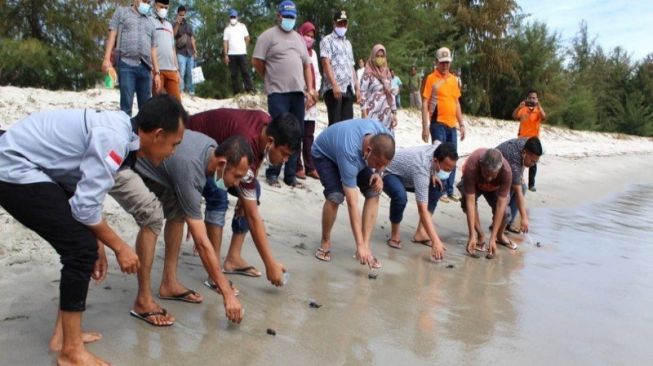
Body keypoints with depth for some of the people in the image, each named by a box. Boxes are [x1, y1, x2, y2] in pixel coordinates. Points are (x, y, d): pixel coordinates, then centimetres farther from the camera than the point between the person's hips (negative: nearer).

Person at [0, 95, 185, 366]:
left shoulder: (119, 133, 4)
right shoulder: (113, 140, -26)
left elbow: (85, 195, 11)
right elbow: (85, 206, -24)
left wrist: (98, 245, 13)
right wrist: (119, 247, -10)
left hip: (26, 167, 10)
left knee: (82, 245, 12)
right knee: (82, 249, -11)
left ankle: (64, 334, 24)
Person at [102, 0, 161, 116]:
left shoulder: (150, 21, 25)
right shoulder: (122, 12, 15)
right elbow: (112, 35, 5)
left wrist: (156, 72, 13)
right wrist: (107, 59, -8)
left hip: (145, 67, 4)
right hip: (127, 64, -4)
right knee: (126, 105, -11)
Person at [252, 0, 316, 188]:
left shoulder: (299, 38, 20)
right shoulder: (268, 36, 1)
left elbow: (307, 65, 20)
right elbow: (257, 62, -2)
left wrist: (310, 90, 10)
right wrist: (272, 79, 8)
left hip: (298, 92, 6)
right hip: (278, 93, -6)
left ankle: (290, 175, 12)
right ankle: (272, 173, 3)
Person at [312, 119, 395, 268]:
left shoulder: (384, 136, -30)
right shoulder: (349, 154, -44)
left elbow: (382, 159, -1)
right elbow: (352, 204, -41)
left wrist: (378, 173, -22)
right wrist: (359, 245, -39)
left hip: (358, 154, 6)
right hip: (325, 154, -5)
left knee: (373, 192, -14)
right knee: (336, 196, -28)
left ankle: (367, 246, -7)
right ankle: (325, 242, -3)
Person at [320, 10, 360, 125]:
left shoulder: (348, 43, 24)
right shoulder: (327, 40, 2)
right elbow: (326, 63, -10)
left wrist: (357, 88, 16)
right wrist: (334, 84, -21)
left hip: (348, 89, 7)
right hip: (334, 88, -7)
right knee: (335, 123, -9)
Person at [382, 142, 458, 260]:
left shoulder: (439, 149, -20)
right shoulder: (421, 169, -40)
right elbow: (423, 210, -42)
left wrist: (433, 174, -7)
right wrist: (436, 241, -45)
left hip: (405, 173, 8)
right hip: (388, 173, -8)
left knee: (437, 187, -4)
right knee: (400, 197, -38)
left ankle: (420, 232, -2)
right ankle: (394, 234, -12)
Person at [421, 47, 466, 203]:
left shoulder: (454, 79, 13)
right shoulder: (431, 78, -4)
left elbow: (456, 103, 19)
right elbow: (425, 104, -7)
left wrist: (461, 124, 15)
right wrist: (425, 127, -14)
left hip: (452, 125, 6)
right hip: (438, 124, -6)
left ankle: (450, 191, 18)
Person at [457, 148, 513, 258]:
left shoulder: (506, 171, -39)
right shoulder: (471, 167, -43)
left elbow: (500, 205, -36)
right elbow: (470, 202, -41)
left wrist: (492, 238, -37)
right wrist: (472, 235, -42)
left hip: (494, 187, 1)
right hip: (474, 183, -1)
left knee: (505, 212, -19)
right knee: (466, 203, -31)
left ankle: (500, 236, 15)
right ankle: (480, 237, -10)